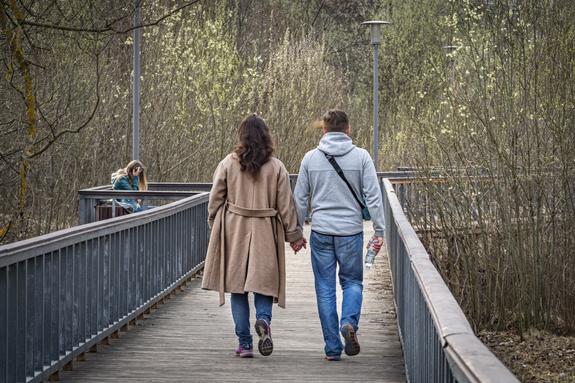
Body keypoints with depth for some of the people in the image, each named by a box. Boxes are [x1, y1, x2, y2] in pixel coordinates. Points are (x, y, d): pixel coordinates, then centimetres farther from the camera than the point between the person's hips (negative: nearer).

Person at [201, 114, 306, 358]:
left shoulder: (228, 164, -3)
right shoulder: (276, 167, -1)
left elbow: (215, 200, 2)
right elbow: (286, 205, 1)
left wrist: (214, 225, 17)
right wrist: (294, 235, 9)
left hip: (234, 231, 0)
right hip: (265, 234, 0)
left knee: (238, 286, 7)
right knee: (264, 281, 10)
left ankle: (244, 344, 6)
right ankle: (264, 319, -21)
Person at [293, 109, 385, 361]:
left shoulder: (311, 158, 2)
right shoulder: (361, 156, -2)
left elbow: (300, 198, 6)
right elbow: (373, 196, -4)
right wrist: (379, 230, 1)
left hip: (321, 232, 1)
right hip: (351, 231, -1)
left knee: (325, 288, 7)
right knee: (352, 281, 14)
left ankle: (332, 348, 7)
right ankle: (349, 323, -14)